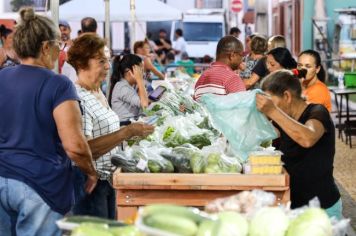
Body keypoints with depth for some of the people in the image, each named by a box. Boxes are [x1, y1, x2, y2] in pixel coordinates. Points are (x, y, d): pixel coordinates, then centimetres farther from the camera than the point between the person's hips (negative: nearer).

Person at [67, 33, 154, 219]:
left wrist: (131, 134, 10)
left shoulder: (99, 94, 10)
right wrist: (127, 132, -27)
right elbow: (84, 149, -26)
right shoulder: (77, 98, -18)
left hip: (106, 180, 9)